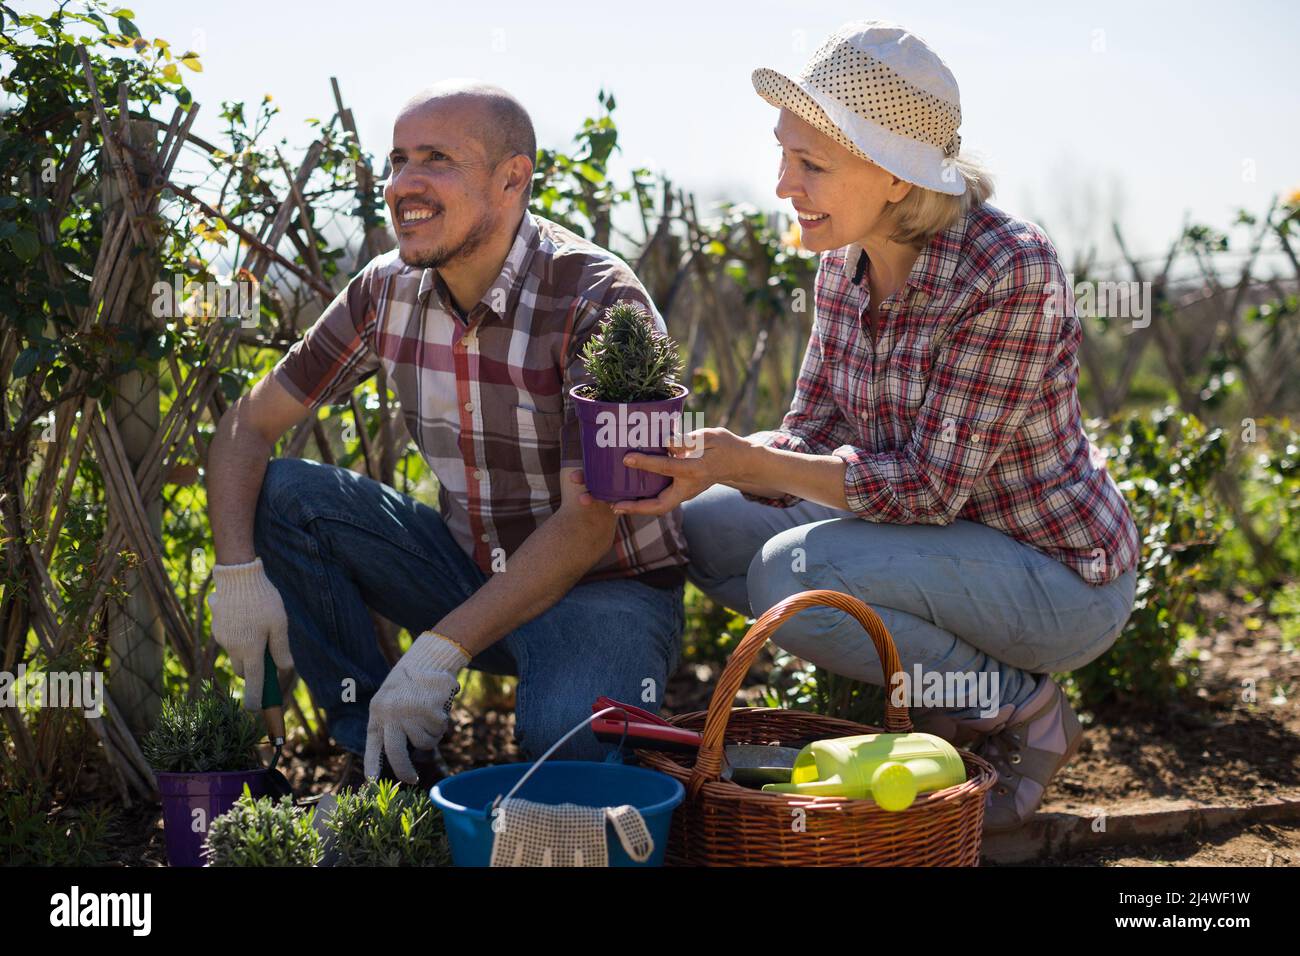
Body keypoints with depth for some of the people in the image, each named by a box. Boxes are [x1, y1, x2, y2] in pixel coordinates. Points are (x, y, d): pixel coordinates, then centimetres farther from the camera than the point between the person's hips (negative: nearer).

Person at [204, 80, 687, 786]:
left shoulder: (599, 302, -23)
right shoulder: (387, 291, -5)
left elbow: (588, 524, -26)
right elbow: (250, 423, 1)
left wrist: (440, 651, -31)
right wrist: (236, 572, -16)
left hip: (607, 582, -5)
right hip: (471, 563, 6)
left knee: (565, 735, -36)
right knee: (279, 493, -11)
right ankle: (377, 754, -2)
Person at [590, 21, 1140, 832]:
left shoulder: (1010, 271, -26)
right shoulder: (846, 261, -2)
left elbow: (932, 485, -25)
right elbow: (810, 439, -1)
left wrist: (746, 462, -31)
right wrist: (702, 461, -20)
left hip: (1063, 579, -8)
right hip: (947, 544, 8)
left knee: (790, 576, -27)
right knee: (707, 529, 1)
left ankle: (1020, 710, -4)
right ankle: (939, 687, 8)